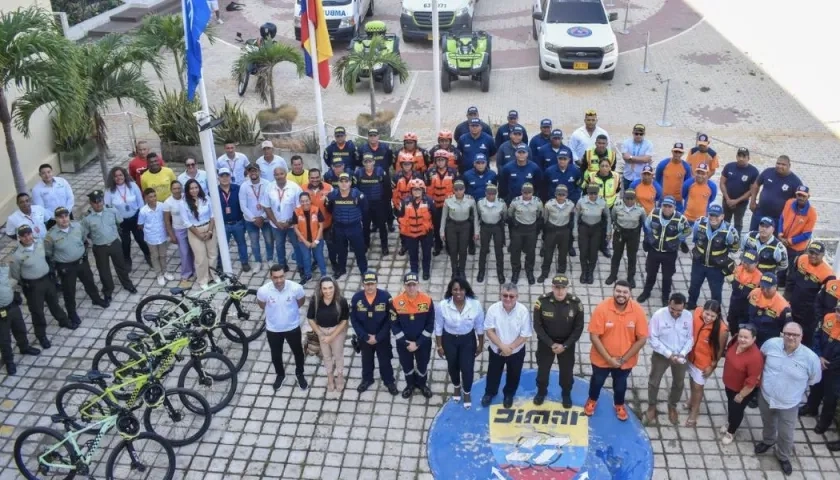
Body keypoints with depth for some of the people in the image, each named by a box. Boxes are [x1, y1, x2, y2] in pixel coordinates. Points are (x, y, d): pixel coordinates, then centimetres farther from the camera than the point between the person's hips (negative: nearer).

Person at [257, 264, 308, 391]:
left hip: (293, 327, 0)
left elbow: (301, 300, -3)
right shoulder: (263, 291, -28)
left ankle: (300, 374, 51)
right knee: (276, 355, 23)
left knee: (298, 352, 22)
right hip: (273, 329, 0)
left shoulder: (296, 288, -28)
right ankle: (280, 375, 53)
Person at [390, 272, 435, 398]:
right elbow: (394, 325, -10)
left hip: (423, 342, 0)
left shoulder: (427, 300, -18)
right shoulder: (396, 302, -18)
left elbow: (430, 325, -11)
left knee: (422, 365, 20)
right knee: (406, 365, 21)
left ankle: (422, 384, 48)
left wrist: (418, 343, -13)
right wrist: (405, 343, -14)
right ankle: (410, 385, 49)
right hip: (403, 342, 0)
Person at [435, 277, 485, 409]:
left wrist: (480, 344, 1)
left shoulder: (476, 305, -24)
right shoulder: (442, 306, -25)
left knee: (467, 368, 7)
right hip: (449, 340, 1)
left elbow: (479, 326, -8)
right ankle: (456, 387, 55)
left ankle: (467, 393, 40)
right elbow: (438, 327, -9)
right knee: (453, 366, 22)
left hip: (468, 340, 0)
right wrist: (439, 346, -2)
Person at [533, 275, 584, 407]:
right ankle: (541, 392, 44)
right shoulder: (542, 301, -23)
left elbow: (578, 328, -11)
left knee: (567, 371, 16)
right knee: (543, 369, 17)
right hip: (546, 342, 0)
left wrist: (565, 345, -15)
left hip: (567, 343, 0)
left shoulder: (576, 303, -21)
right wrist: (551, 344, -17)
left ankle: (566, 394, 43)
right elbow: (538, 326, -14)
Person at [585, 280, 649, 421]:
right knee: (597, 381, 25)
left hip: (626, 360, 1)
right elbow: (594, 336, -21)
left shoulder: (638, 310, -22)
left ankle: (619, 405, 56)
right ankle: (592, 400, 56)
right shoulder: (602, 308, -25)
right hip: (602, 358, -1)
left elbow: (642, 338, -15)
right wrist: (609, 358, -21)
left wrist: (624, 358, -16)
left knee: (620, 384, 26)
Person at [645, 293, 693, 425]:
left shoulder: (688, 316, -16)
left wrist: (682, 353, -20)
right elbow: (652, 339, -19)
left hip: (680, 356, 2)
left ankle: (672, 406, 47)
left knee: (679, 383, 21)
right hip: (661, 355, -2)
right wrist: (668, 354, -23)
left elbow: (690, 338, -6)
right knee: (654, 382, 15)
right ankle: (651, 407, 39)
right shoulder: (658, 315, -24)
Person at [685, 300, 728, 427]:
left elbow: (720, 349, -17)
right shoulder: (697, 313, -22)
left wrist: (712, 366, -9)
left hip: (704, 362, -4)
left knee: (698, 387, 14)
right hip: (691, 355, 4)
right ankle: (692, 400, 57)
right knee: (692, 381, 28)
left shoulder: (722, 329, -33)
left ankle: (693, 413, 37)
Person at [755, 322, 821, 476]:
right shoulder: (771, 344, -19)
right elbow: (760, 357, 6)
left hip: (788, 404, -2)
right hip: (766, 397, 2)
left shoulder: (811, 358, -25)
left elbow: (814, 379, -4)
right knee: (768, 424, 29)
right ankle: (768, 441, 60)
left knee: (786, 434, 14)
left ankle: (783, 456, 43)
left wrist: (797, 388, 3)